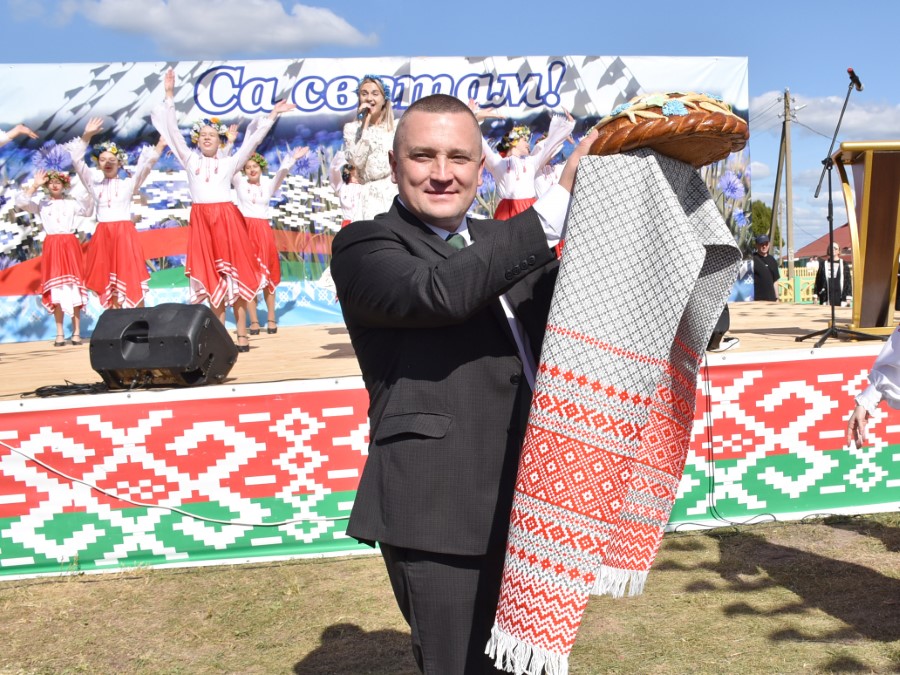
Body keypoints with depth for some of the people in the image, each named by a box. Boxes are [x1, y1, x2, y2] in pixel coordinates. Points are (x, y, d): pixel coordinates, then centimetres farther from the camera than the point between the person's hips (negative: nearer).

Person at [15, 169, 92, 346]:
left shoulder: (72, 202, 12)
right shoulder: (41, 203, 10)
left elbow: (88, 210, 3)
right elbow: (21, 202, -3)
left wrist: (88, 190, -3)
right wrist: (34, 186, -6)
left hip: (70, 245, 0)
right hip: (52, 247, 0)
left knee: (74, 288, -2)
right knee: (56, 291, -2)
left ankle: (76, 332, 2)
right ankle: (60, 334, 1)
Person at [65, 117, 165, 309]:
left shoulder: (128, 184, 6)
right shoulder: (94, 184, 12)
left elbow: (146, 164, -4)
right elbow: (77, 160, 6)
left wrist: (160, 145, -16)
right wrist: (86, 136, -5)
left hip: (125, 234, -3)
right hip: (102, 235, 3)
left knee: (132, 283, -4)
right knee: (108, 284, 5)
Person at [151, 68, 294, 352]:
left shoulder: (229, 162, 11)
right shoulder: (190, 161, 14)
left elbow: (252, 140, 9)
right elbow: (173, 132, 12)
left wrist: (271, 116, 4)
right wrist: (169, 96, 9)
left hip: (226, 218, -2)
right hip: (200, 220, 2)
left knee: (233, 275, -3)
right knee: (210, 279, 3)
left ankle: (242, 335, -1)